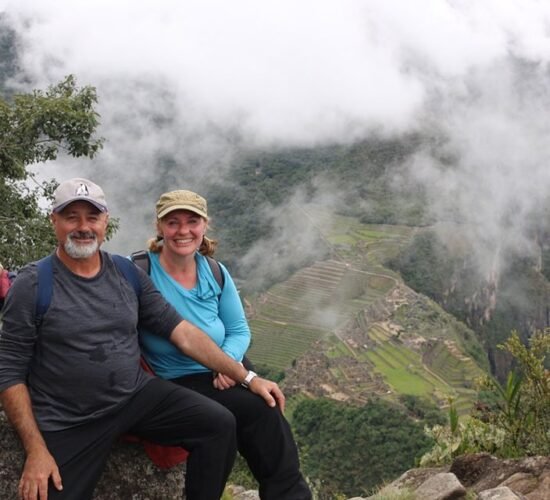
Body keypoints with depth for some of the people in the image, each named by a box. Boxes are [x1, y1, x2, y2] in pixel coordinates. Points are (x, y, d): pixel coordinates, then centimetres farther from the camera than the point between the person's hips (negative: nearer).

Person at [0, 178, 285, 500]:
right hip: (69, 424, -3)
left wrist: (247, 378, -1)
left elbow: (182, 332, 3)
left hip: (138, 396, 3)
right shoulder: (32, 286, -9)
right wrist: (36, 449, -15)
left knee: (219, 423, -12)